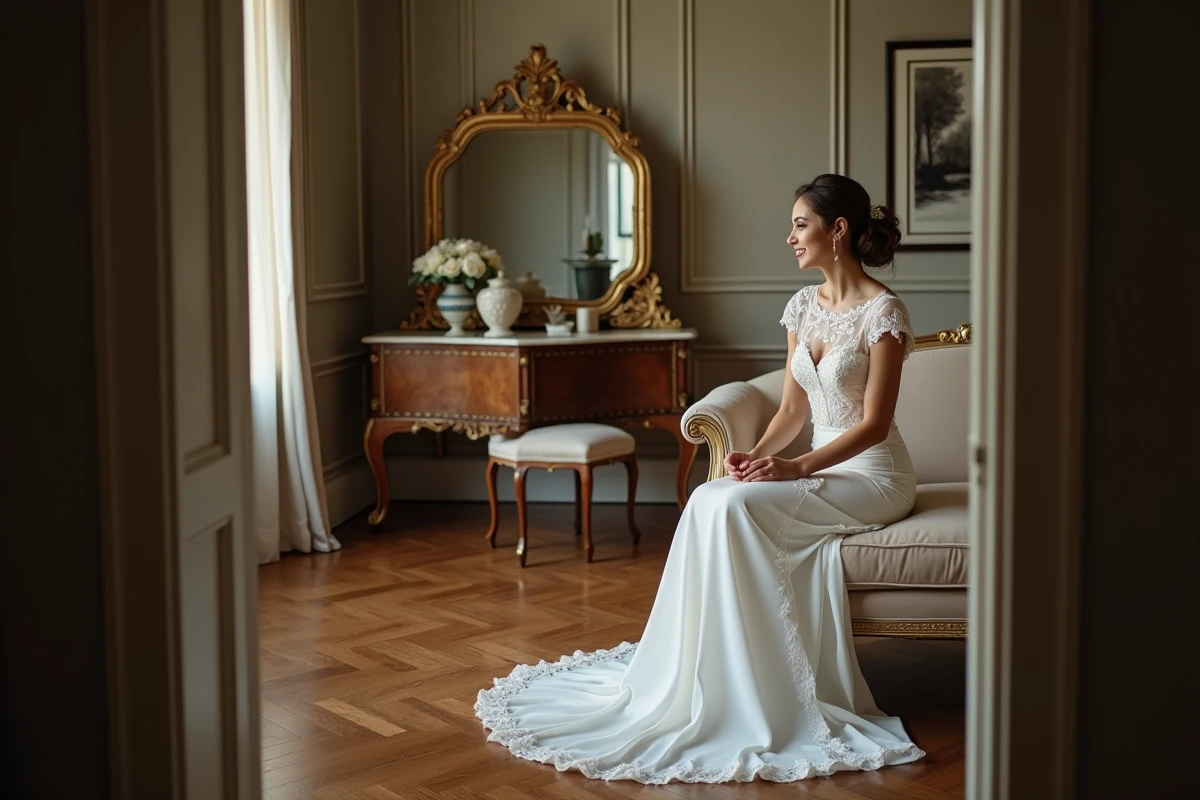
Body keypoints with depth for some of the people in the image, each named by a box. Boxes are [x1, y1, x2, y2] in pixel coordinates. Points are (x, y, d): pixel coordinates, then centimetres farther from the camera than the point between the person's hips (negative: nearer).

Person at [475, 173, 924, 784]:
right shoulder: (804, 304, 9)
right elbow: (794, 409, 9)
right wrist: (755, 455, -10)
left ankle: (741, 694, -17)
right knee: (711, 502, -19)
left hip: (874, 477, -7)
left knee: (732, 505, -27)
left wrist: (796, 468, -25)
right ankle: (701, 678, -16)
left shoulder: (882, 312, -13)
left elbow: (874, 423, -17)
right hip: (822, 468, 7)